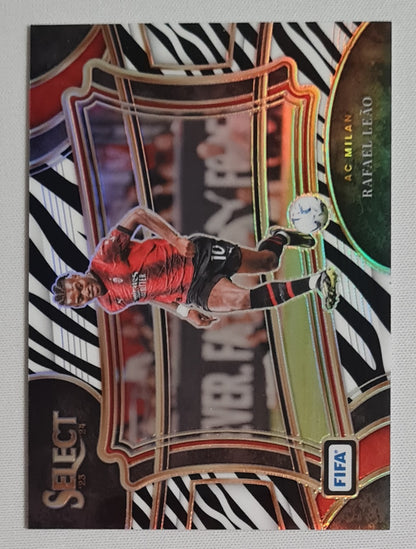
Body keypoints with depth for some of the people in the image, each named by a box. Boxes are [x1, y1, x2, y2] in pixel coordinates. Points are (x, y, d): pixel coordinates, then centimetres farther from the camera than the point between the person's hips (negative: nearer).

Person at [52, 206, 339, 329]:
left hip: (195, 255, -2)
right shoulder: (111, 306, 0)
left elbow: (138, 213, -14)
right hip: (191, 292, 2)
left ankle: (280, 236, 25)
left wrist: (176, 239, -23)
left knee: (267, 261, -7)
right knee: (241, 300, -12)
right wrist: (184, 311, -4)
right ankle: (311, 284, 1)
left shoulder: (105, 255, -16)